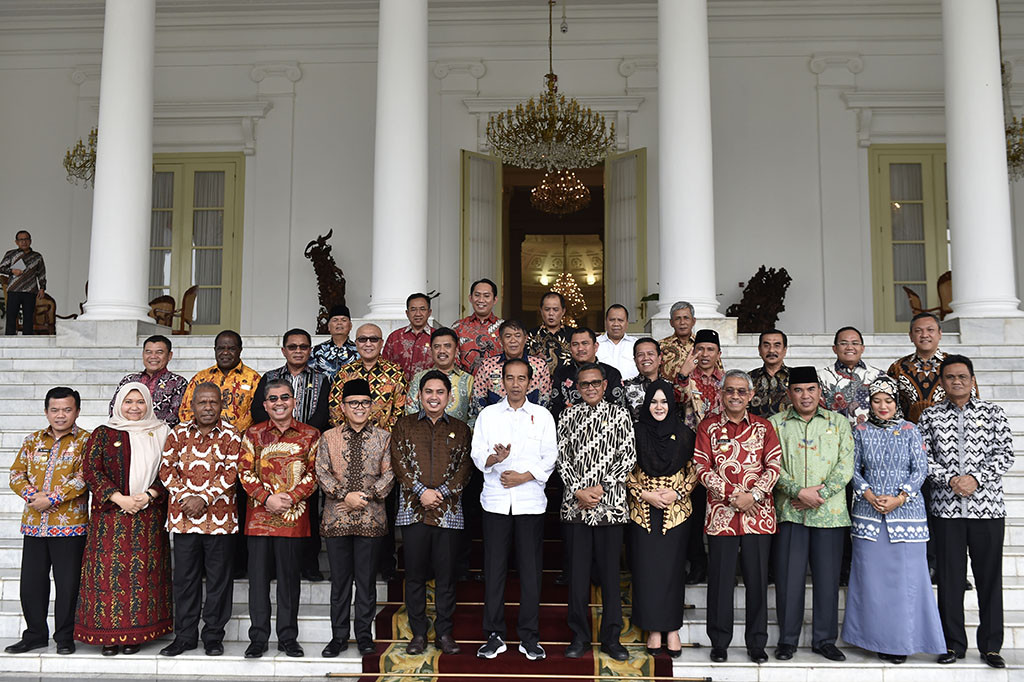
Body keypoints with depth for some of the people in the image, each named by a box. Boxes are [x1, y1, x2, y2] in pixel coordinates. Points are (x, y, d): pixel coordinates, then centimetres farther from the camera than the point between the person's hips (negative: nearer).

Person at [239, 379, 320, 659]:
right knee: (258, 577, 4)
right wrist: (267, 498, -12)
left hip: (294, 515, -1)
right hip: (259, 514, 1)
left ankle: (288, 637, 16)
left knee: (289, 577, 6)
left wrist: (291, 498, -13)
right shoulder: (254, 434, 7)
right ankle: (258, 638, 14)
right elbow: (245, 471, 1)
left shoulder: (310, 435, 5)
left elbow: (314, 473, 0)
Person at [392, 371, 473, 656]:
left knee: (446, 574, 3)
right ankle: (418, 633, 14)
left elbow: (465, 467, 4)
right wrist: (421, 492, -11)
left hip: (448, 511, 0)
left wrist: (441, 493, -9)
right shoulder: (404, 425, 9)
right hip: (413, 510, 0)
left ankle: (444, 633, 13)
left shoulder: (460, 429, 12)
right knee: (415, 574, 3)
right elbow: (399, 463, 1)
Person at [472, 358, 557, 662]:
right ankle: (494, 635, 13)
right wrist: (494, 458, -19)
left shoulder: (542, 416, 8)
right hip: (495, 501, 1)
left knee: (531, 570, 1)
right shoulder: (488, 414, 9)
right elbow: (477, 455, 2)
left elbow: (550, 458, 3)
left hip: (530, 501, 0)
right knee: (494, 569, 2)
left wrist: (524, 476, -10)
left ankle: (529, 636, 12)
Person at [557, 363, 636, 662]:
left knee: (609, 571, 3)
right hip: (575, 504, 1)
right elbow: (562, 458, 6)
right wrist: (578, 491, -8)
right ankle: (580, 636, 16)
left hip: (610, 504, -1)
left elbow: (628, 457, 0)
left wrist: (600, 489, -9)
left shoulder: (620, 415, 6)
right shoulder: (568, 417, 10)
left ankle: (611, 637, 15)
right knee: (578, 571, 5)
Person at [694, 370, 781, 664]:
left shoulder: (763, 426, 8)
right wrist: (733, 495, -12)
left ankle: (757, 644, 18)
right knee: (720, 579, 4)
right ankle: (719, 643, 17)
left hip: (758, 512, 1)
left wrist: (753, 496, -13)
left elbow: (774, 466, 1)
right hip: (721, 513, -1)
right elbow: (702, 468, -3)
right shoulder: (708, 426, 4)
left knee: (757, 578, 5)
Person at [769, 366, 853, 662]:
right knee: (789, 577, 1)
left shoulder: (839, 422, 9)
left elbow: (846, 465, 0)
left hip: (829, 512, 1)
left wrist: (820, 494, -12)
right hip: (789, 512, -1)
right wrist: (799, 491, -15)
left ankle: (825, 639, 19)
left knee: (827, 577, 5)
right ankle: (787, 639, 14)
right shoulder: (775, 424, 7)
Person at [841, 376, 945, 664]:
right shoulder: (861, 431, 6)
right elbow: (853, 469, 6)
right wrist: (869, 496, -10)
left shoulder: (909, 430, 3)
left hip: (906, 510, -1)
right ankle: (880, 638, 13)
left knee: (907, 574, -1)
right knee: (872, 575, 2)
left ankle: (903, 639, 10)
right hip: (869, 511, 1)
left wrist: (899, 498, -12)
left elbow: (920, 469, -1)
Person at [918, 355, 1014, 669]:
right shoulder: (930, 416, 8)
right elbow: (923, 456, 2)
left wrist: (976, 479, -12)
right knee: (949, 577, 4)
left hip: (988, 506, 0)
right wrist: (950, 480, -12)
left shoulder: (992, 412, 7)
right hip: (946, 507, 0)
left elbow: (1005, 454, 0)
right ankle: (953, 644, 15)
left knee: (990, 576, 4)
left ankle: (991, 646, 14)